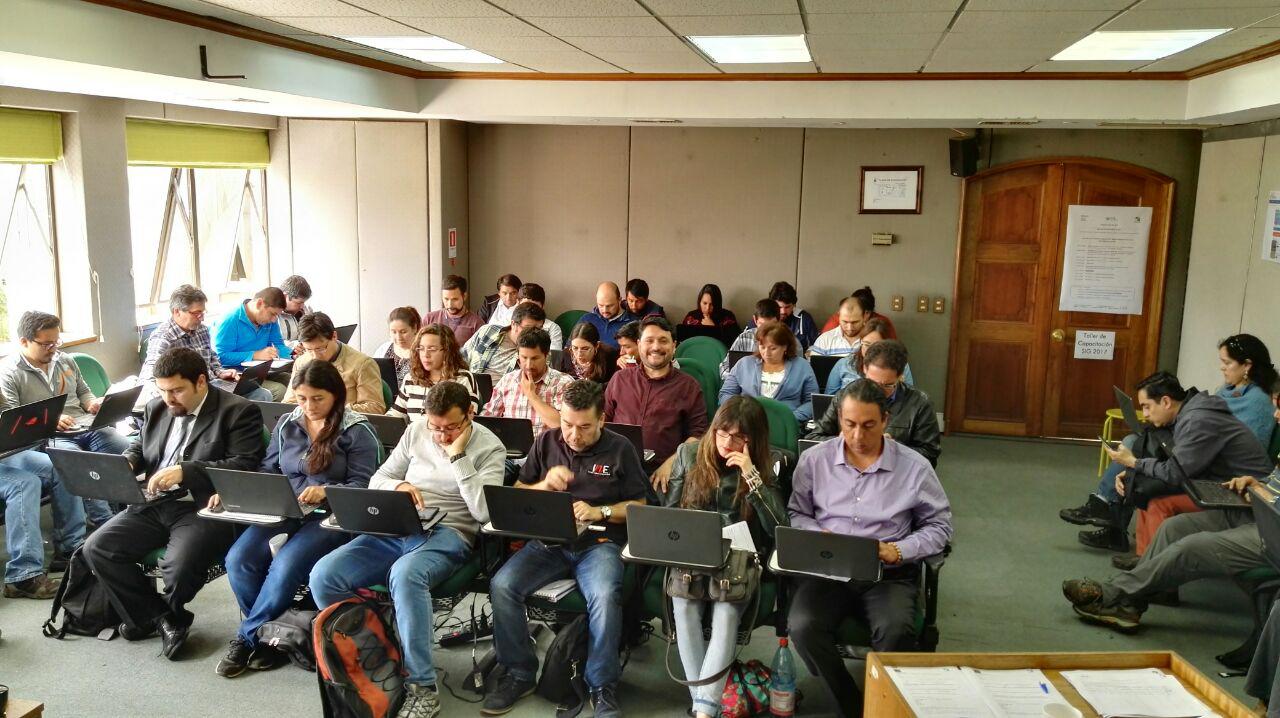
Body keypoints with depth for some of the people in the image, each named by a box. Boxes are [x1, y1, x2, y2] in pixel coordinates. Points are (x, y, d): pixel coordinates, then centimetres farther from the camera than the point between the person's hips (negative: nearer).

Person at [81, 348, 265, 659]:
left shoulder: (239, 411, -7)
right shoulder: (157, 409, 15)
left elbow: (245, 465, -15)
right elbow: (139, 447, 29)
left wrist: (184, 471, -23)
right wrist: (124, 464, 4)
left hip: (205, 509, -7)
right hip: (155, 506, 7)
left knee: (179, 566, -29)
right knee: (96, 548, -10)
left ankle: (167, 612, 12)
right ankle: (162, 618, 3)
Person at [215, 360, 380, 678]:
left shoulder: (356, 431, -2)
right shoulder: (287, 424, 15)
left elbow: (362, 486, -6)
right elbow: (268, 471, 17)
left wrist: (325, 491, -24)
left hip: (330, 516, -5)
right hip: (284, 510, 5)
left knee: (285, 565, -30)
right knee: (238, 558, -22)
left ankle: (248, 637, -4)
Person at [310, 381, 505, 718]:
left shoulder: (490, 447, -1)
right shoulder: (416, 431, 13)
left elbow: (485, 511, -14)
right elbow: (376, 481, 18)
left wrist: (458, 457, -15)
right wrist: (399, 486, -5)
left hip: (447, 535, -5)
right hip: (395, 530, 5)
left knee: (405, 574, -39)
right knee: (322, 576, -18)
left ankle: (422, 687, -28)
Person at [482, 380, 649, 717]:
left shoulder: (620, 449, 4)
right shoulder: (546, 443, 11)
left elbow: (640, 507, 5)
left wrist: (600, 512, -11)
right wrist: (544, 485, -6)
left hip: (599, 543, -3)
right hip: (548, 541, 3)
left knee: (605, 596, -35)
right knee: (502, 586, -24)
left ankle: (603, 688, -17)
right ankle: (519, 674, -5)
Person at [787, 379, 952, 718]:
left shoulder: (914, 467, 2)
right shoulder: (814, 459, 5)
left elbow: (939, 525, 8)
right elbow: (797, 513, 12)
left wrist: (900, 550, -9)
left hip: (890, 574, -1)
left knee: (896, 632, -33)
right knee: (803, 627, -28)